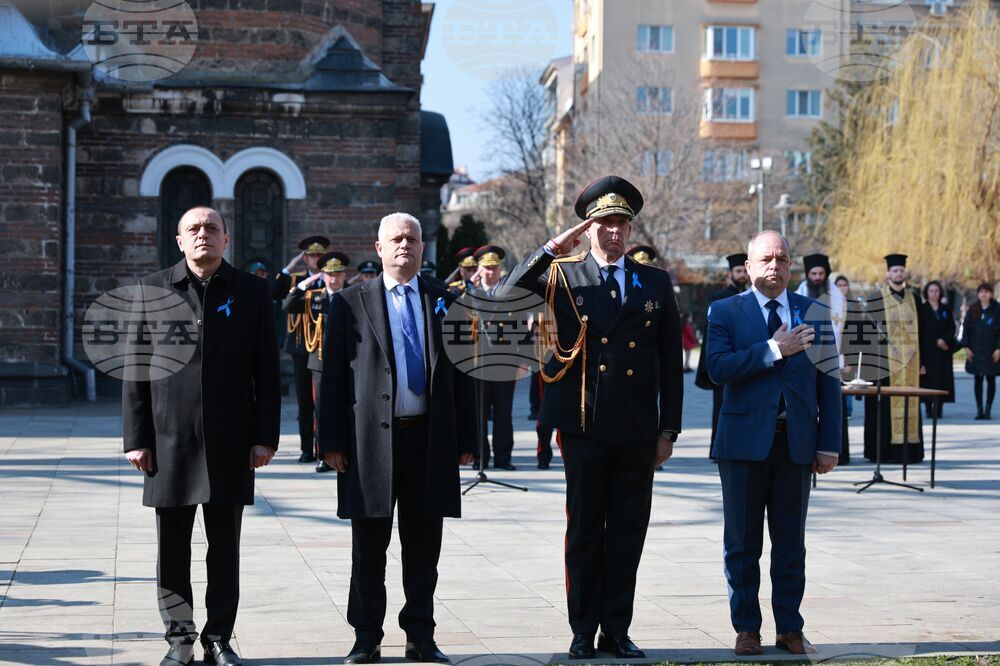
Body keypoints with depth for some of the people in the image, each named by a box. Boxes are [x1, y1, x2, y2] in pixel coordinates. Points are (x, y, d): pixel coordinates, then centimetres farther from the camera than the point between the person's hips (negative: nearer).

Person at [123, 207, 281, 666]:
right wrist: (136, 438, -2)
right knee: (171, 549, 6)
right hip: (169, 442, 0)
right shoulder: (152, 290, 5)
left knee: (225, 549, 6)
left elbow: (267, 372, 4)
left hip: (230, 444, 0)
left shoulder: (252, 293, 6)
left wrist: (265, 436, -2)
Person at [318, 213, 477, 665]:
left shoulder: (445, 304, 10)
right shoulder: (350, 304, 4)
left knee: (423, 548, 7)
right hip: (370, 441, -2)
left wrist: (465, 440, 4)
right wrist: (332, 441, -6)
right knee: (369, 548, 5)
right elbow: (333, 376, 0)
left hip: (430, 440, 2)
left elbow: (461, 376, 9)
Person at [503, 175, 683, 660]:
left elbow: (671, 363, 9)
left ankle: (616, 629, 15)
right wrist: (553, 249, -15)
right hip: (584, 425, -2)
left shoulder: (656, 283, 9)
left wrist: (669, 429, 5)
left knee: (628, 531, 6)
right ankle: (583, 631, 13)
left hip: (638, 429, 2)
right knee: (584, 530, 4)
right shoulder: (563, 276, 4)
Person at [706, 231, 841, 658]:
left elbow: (828, 382, 6)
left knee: (791, 543, 8)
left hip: (796, 443, 1)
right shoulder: (725, 312, 2)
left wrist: (829, 445, 1)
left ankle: (790, 629, 16)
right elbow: (718, 368, -13)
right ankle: (747, 628, 15)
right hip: (744, 442, -1)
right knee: (742, 543, 5)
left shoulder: (815, 314, 8)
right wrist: (774, 349, -17)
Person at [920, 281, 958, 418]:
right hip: (927, 350, -3)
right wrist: (936, 341, -13)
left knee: (943, 377, -2)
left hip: (944, 349, 3)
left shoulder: (946, 309, 12)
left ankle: (939, 408, 1)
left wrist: (944, 340, -11)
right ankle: (929, 409, -6)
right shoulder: (922, 309, 1)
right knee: (928, 378, -8)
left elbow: (952, 328, 7)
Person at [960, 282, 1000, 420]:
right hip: (975, 351, 2)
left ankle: (987, 410, 6)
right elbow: (966, 328, 6)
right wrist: (966, 347, -1)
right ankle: (979, 410, 7)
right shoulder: (973, 309, 5)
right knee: (978, 380, 3)